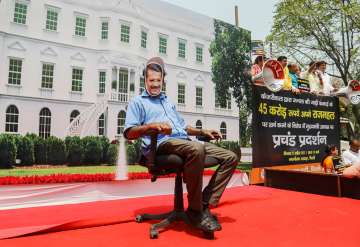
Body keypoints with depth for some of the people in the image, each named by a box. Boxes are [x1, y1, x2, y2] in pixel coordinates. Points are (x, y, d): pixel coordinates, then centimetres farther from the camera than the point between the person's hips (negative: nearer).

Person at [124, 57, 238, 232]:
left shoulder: (168, 101, 33)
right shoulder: (138, 102, 12)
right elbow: (129, 133, -3)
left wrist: (203, 132, 21)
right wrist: (152, 125, -20)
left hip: (185, 141, 8)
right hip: (162, 144, -7)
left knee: (230, 157, -4)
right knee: (196, 149, -39)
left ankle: (205, 204, -10)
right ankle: (195, 210, -23)